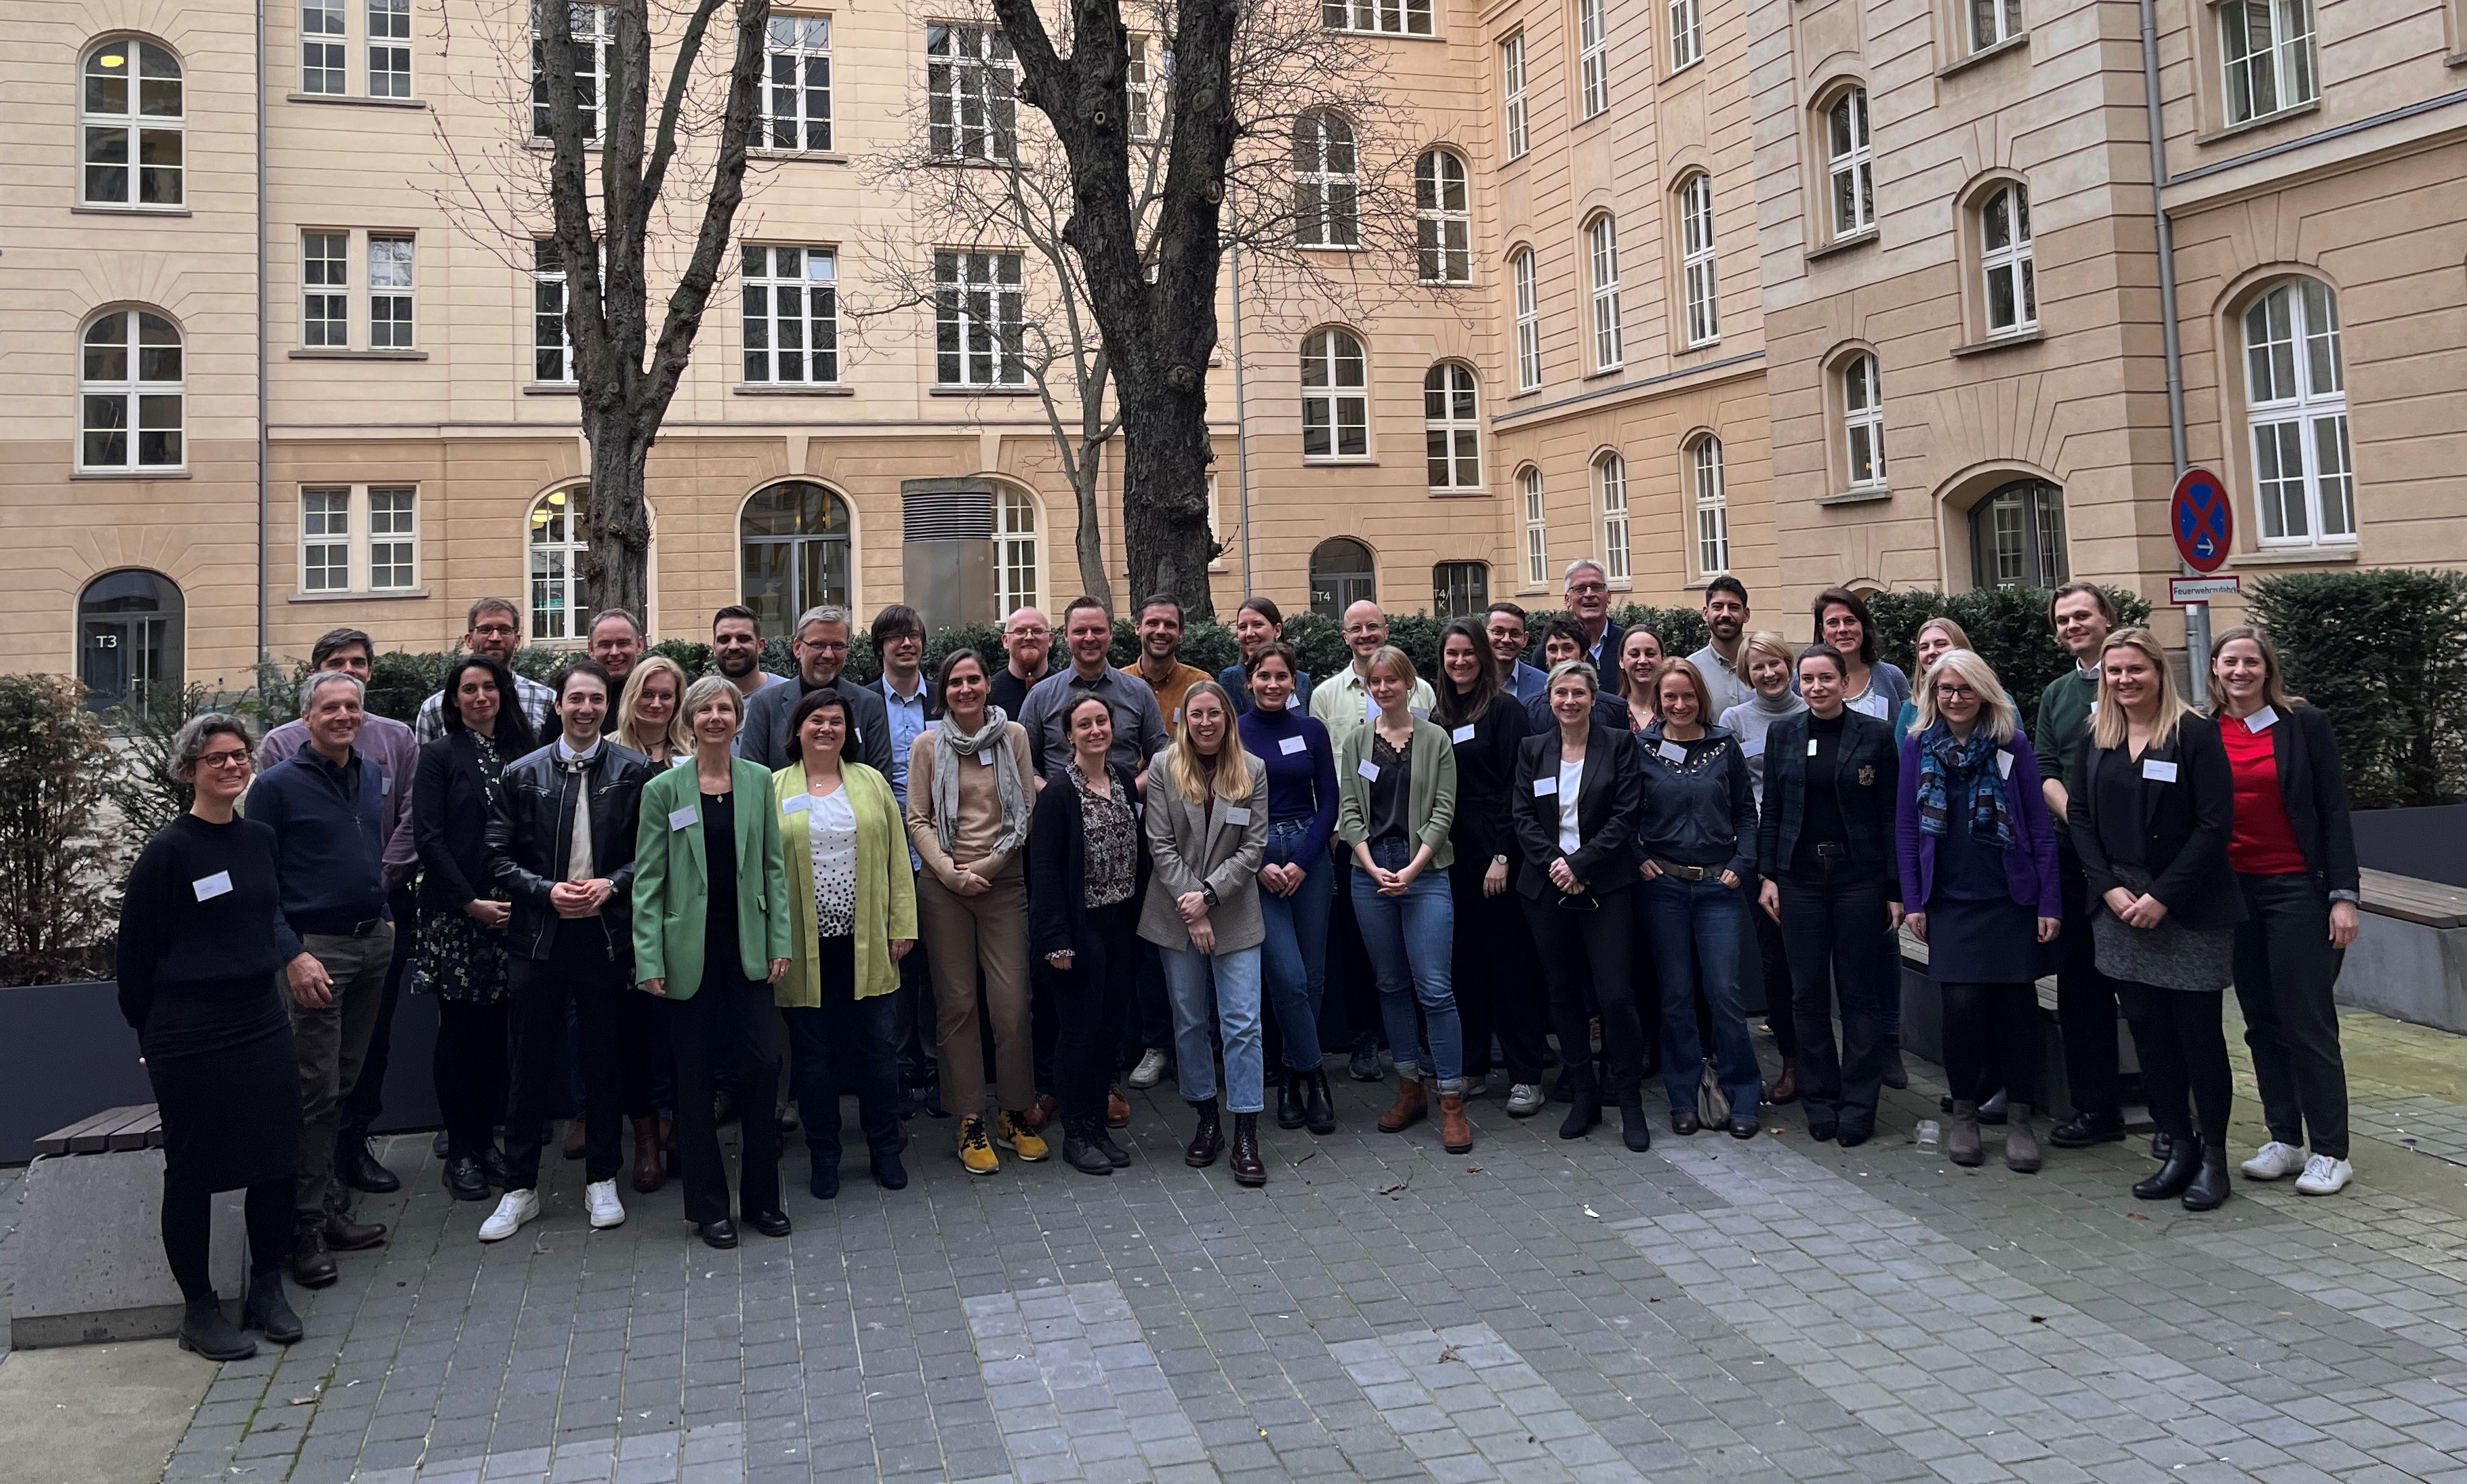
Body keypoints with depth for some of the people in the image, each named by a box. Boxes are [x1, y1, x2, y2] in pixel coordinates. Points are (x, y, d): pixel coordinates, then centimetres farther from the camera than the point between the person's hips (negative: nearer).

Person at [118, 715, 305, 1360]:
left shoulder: (261, 838, 5)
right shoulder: (168, 851, -11)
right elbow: (135, 948, -5)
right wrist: (148, 1027, 2)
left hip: (263, 1022, 5)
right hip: (189, 1036, -5)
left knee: (276, 1161, 8)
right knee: (192, 1172, 6)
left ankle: (267, 1289, 24)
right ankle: (199, 1308, 20)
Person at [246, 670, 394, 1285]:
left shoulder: (373, 778, 11)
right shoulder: (277, 785, -7)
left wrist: (386, 913, 13)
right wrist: (293, 955, -17)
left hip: (375, 942, 6)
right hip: (317, 949, -6)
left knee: (345, 1084, 12)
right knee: (317, 1092, -5)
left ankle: (332, 1210, 20)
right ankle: (307, 1227, 4)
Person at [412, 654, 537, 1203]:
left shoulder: (519, 753, 10)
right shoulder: (441, 755, 0)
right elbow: (428, 836, -6)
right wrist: (471, 902, -11)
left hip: (509, 912, 3)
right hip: (455, 914, -3)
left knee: (497, 1028, 5)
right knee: (459, 1029, 1)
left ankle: (487, 1138, 17)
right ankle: (461, 1150, 10)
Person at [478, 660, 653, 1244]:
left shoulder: (634, 771, 1)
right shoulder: (522, 774, 4)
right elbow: (500, 856, 3)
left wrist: (612, 885, -14)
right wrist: (546, 891, -12)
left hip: (607, 933, 0)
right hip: (540, 934, 1)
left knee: (605, 1059, 9)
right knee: (531, 1064, 6)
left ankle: (602, 1180, 22)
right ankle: (520, 1188, 18)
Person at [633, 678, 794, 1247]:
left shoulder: (759, 780, 5)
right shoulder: (664, 789, -2)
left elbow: (773, 867, 7)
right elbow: (647, 880, -2)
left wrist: (780, 942, 1)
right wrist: (649, 959, -8)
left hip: (747, 947, 2)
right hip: (689, 952, -2)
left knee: (764, 1063, -2)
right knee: (696, 1077, 6)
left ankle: (761, 1197, 14)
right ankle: (709, 1206, 18)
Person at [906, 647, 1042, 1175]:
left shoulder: (1014, 736, 4)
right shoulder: (927, 745, 3)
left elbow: (1028, 810, 2)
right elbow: (918, 821, 2)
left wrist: (988, 864, -6)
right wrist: (951, 872, -10)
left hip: (1003, 882, 0)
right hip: (943, 887, 0)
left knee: (1012, 1002, -3)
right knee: (956, 1003, 4)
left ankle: (1014, 1115, 12)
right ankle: (971, 1123, 12)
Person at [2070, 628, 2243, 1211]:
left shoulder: (2195, 733, -8)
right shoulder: (2097, 737, 7)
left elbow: (2215, 824, -12)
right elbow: (2081, 817, 7)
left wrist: (2163, 896, -15)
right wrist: (2110, 888, -6)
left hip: (2192, 908, -4)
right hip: (2121, 907, 5)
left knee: (2199, 1031, 1)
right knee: (2148, 1030, 8)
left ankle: (2213, 1155, 14)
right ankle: (2178, 1147, 20)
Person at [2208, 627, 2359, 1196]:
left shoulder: (2304, 724, -3)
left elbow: (2334, 811, -4)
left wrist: (2343, 895, -9)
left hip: (2297, 889, -3)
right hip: (2234, 891, 3)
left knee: (2309, 1021, -2)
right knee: (2261, 1022, 10)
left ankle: (2331, 1152, 8)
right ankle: (2284, 1140, 20)